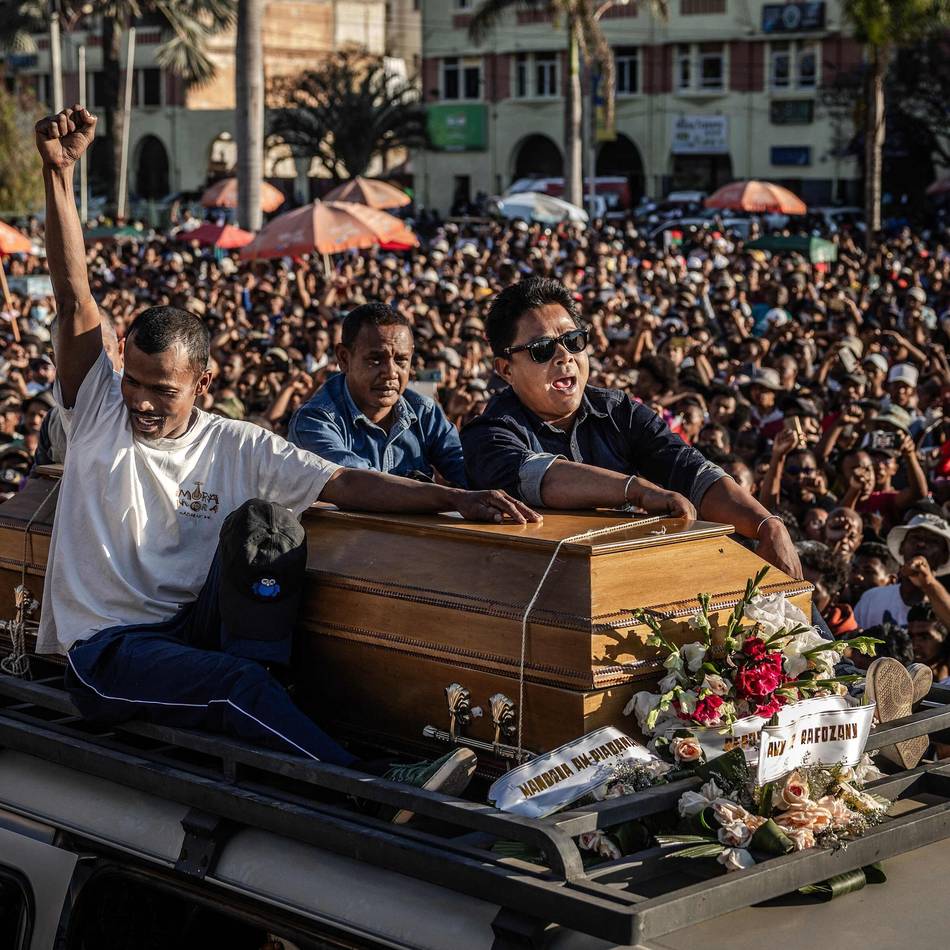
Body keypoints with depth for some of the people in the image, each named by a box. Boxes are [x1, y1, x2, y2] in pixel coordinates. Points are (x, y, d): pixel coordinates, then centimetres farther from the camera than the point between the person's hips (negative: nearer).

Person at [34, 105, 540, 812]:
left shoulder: (237, 447, 2)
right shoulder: (100, 415, -2)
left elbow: (344, 484, -6)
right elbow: (75, 296, -12)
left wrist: (455, 499, -21)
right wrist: (60, 174, -22)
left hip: (190, 632, 3)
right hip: (104, 652, -3)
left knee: (262, 519, -23)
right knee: (237, 681, -32)